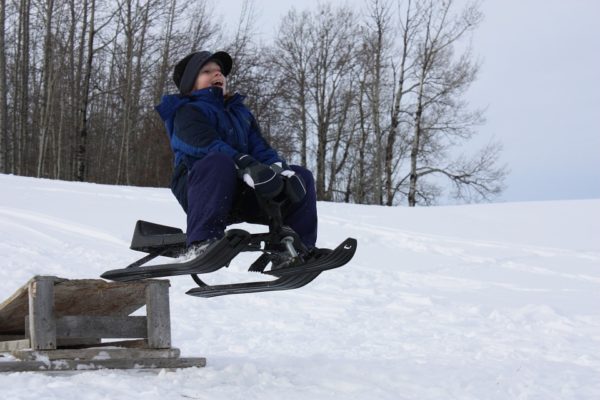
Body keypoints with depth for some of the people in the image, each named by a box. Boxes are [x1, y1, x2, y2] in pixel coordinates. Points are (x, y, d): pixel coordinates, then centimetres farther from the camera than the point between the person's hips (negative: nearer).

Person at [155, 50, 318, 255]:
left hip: (240, 195, 7)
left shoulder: (241, 113, 27)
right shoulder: (187, 112, 2)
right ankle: (203, 240, -42)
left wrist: (280, 168, -12)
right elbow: (207, 146, -17)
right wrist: (248, 167, -34)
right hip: (198, 186, -7)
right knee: (220, 162, -39)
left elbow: (260, 147, 12)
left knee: (302, 176, -2)